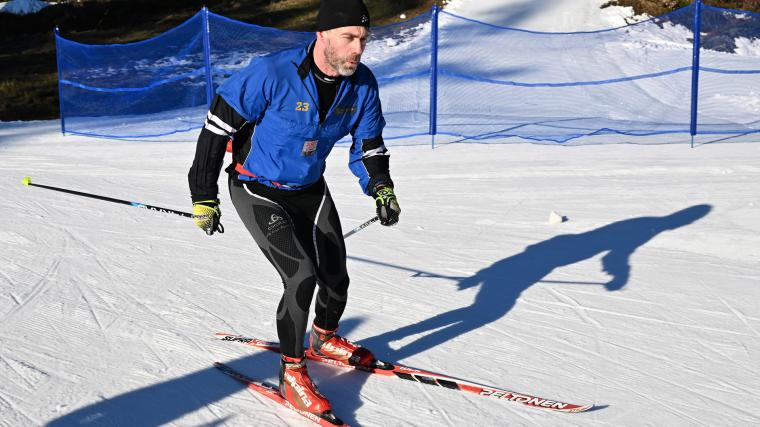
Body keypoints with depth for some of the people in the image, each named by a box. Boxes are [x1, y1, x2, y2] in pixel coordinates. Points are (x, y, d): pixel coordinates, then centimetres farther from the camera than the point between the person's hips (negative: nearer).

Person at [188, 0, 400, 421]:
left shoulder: (362, 83, -11)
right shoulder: (271, 74, -29)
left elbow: (368, 145, 4)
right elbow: (217, 124, -19)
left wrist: (380, 187, -13)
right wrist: (204, 196, -15)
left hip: (310, 190, 6)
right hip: (258, 191, -6)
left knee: (335, 279, 8)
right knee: (301, 276, -19)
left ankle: (324, 338, 41)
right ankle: (291, 374, 0)